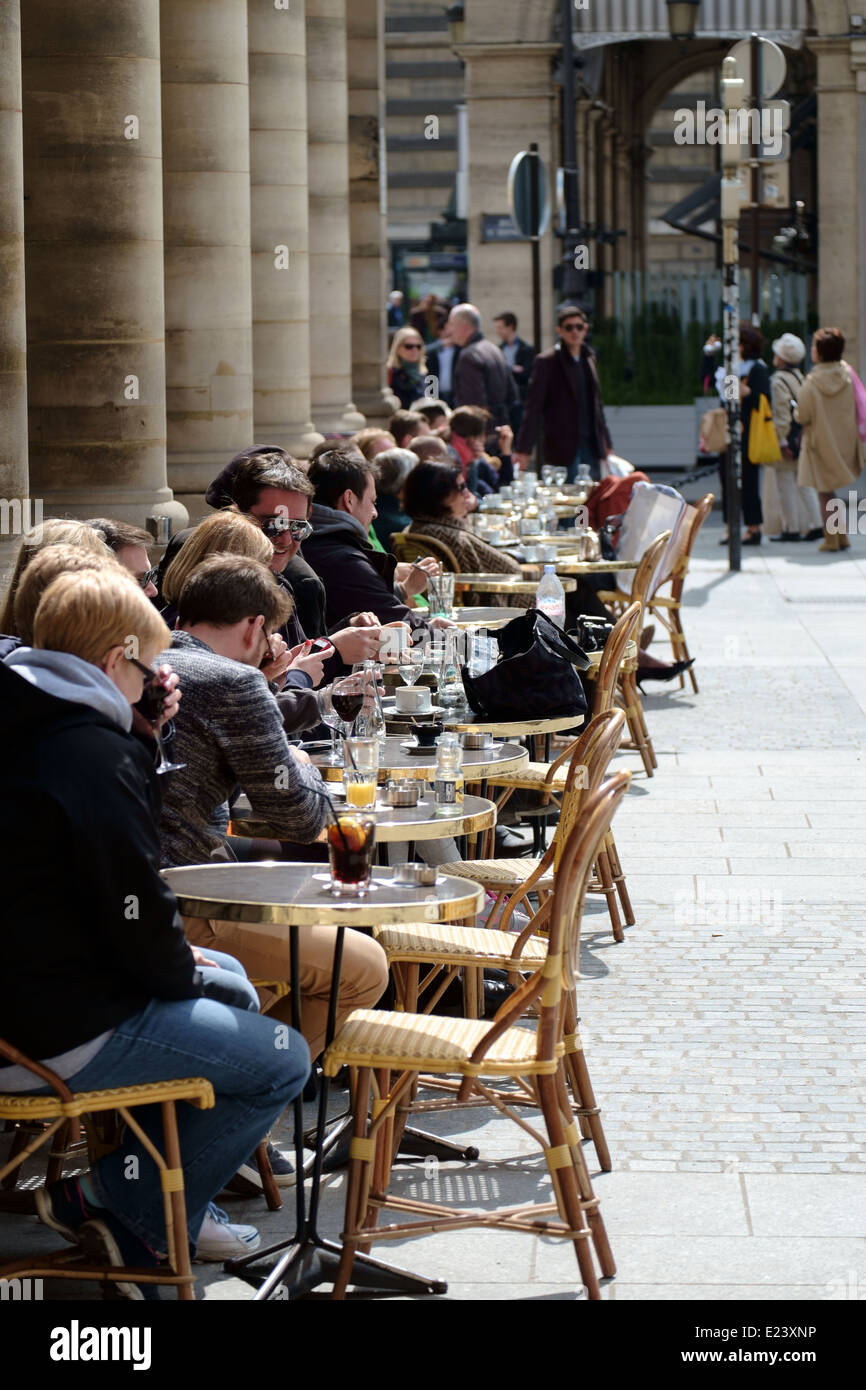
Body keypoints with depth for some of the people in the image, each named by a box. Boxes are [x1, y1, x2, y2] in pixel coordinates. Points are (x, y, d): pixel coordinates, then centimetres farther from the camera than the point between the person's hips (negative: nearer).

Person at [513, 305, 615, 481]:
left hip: (591, 446, 6)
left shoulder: (589, 359, 14)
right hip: (562, 448, -6)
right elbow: (533, 408, -7)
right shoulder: (547, 362, -5)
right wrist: (523, 450, -13)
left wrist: (607, 444, 19)